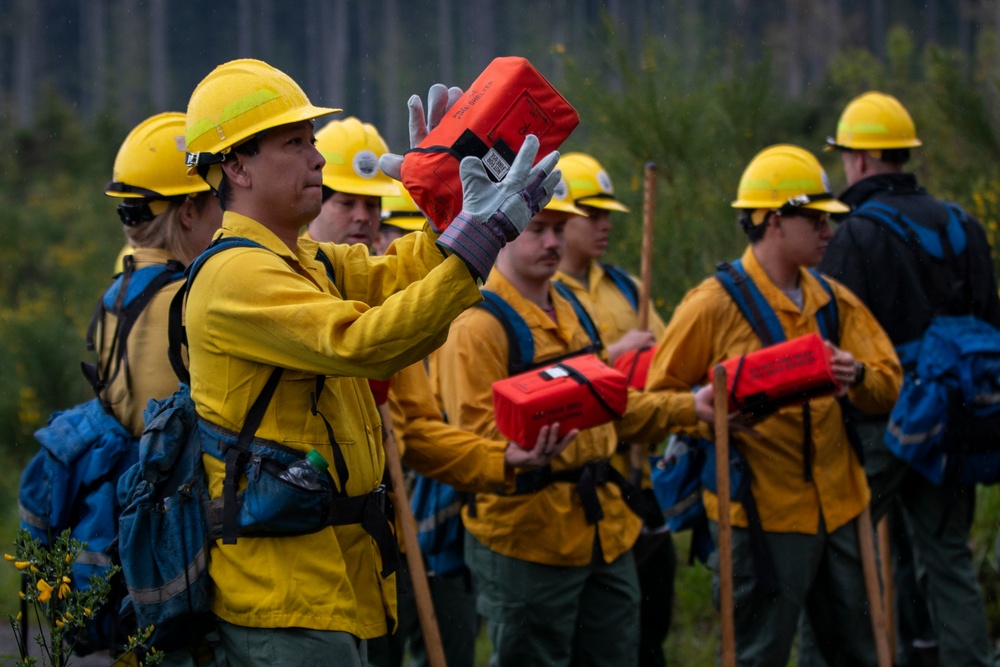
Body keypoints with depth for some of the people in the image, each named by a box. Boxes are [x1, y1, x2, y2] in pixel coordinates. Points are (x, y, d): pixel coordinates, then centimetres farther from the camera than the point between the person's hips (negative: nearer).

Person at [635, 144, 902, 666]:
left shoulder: (834, 301, 10)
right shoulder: (714, 304, -9)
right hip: (761, 514, -6)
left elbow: (889, 383, 7)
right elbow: (658, 395, -4)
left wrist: (857, 376, -15)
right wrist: (700, 409, -25)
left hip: (837, 509, 6)